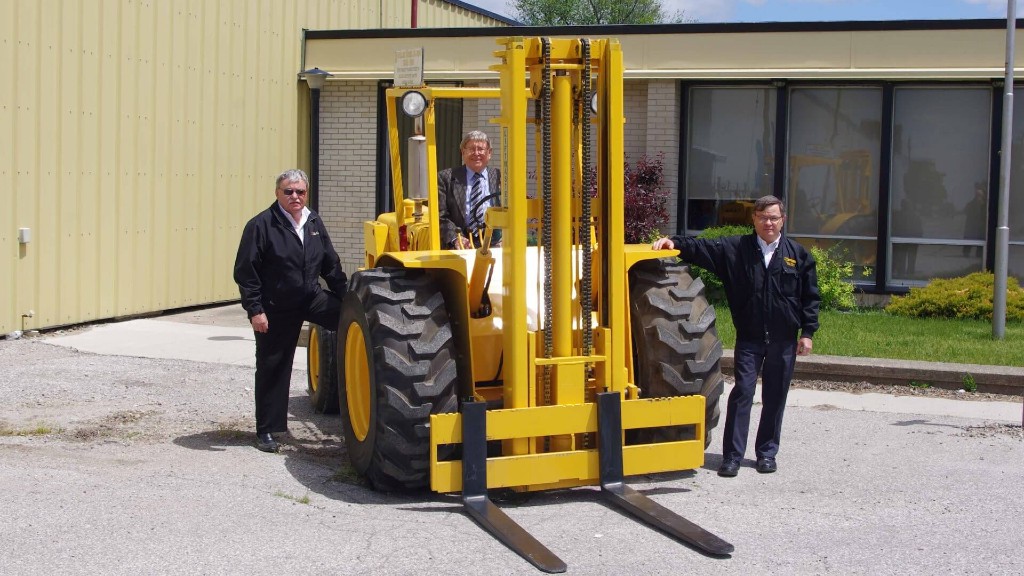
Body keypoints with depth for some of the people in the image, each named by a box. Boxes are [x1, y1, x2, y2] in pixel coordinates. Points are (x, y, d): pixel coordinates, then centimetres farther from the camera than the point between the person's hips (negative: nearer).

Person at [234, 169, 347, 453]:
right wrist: (254, 310, -17)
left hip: (312, 299, 5)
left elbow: (331, 265, 13)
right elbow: (245, 272, -14)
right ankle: (266, 431, 15)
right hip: (276, 310, -5)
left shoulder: (314, 222, 6)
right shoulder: (261, 225, -13)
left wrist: (346, 297, 7)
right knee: (273, 368, 3)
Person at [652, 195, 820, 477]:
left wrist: (807, 332, 0)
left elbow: (810, 297, 6)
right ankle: (732, 456, -3)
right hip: (749, 338, -1)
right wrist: (674, 243, -22)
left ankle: (767, 453, 20)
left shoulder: (798, 255, 3)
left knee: (775, 397, 8)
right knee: (742, 392, -6)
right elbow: (701, 248, -4)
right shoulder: (735, 249, 2)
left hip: (784, 340, 1)